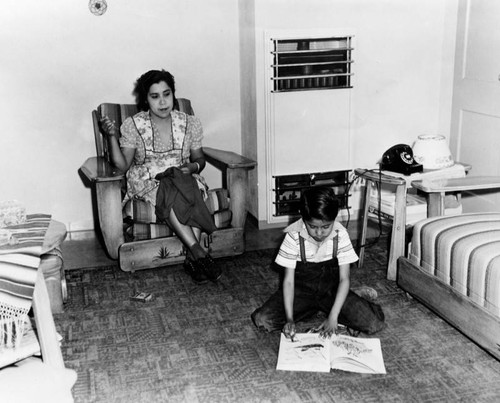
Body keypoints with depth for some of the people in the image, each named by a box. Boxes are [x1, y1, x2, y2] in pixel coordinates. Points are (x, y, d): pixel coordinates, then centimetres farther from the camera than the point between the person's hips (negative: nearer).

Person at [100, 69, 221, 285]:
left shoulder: (189, 123, 5)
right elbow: (122, 165, -4)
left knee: (192, 191, -35)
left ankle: (192, 258, -36)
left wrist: (193, 166, -11)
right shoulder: (133, 125, 0)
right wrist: (113, 136, -17)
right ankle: (199, 253, -38)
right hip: (147, 182, -2)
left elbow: (199, 159, 13)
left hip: (183, 178, 2)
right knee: (171, 194, -36)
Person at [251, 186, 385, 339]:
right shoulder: (293, 236, -20)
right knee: (262, 320, -23)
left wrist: (333, 317, -25)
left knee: (373, 323, -23)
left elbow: (344, 278, -15)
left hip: (331, 288, -1)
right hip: (301, 290, 1)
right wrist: (289, 319, -28)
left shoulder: (340, 235, -16)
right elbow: (288, 280, -17)